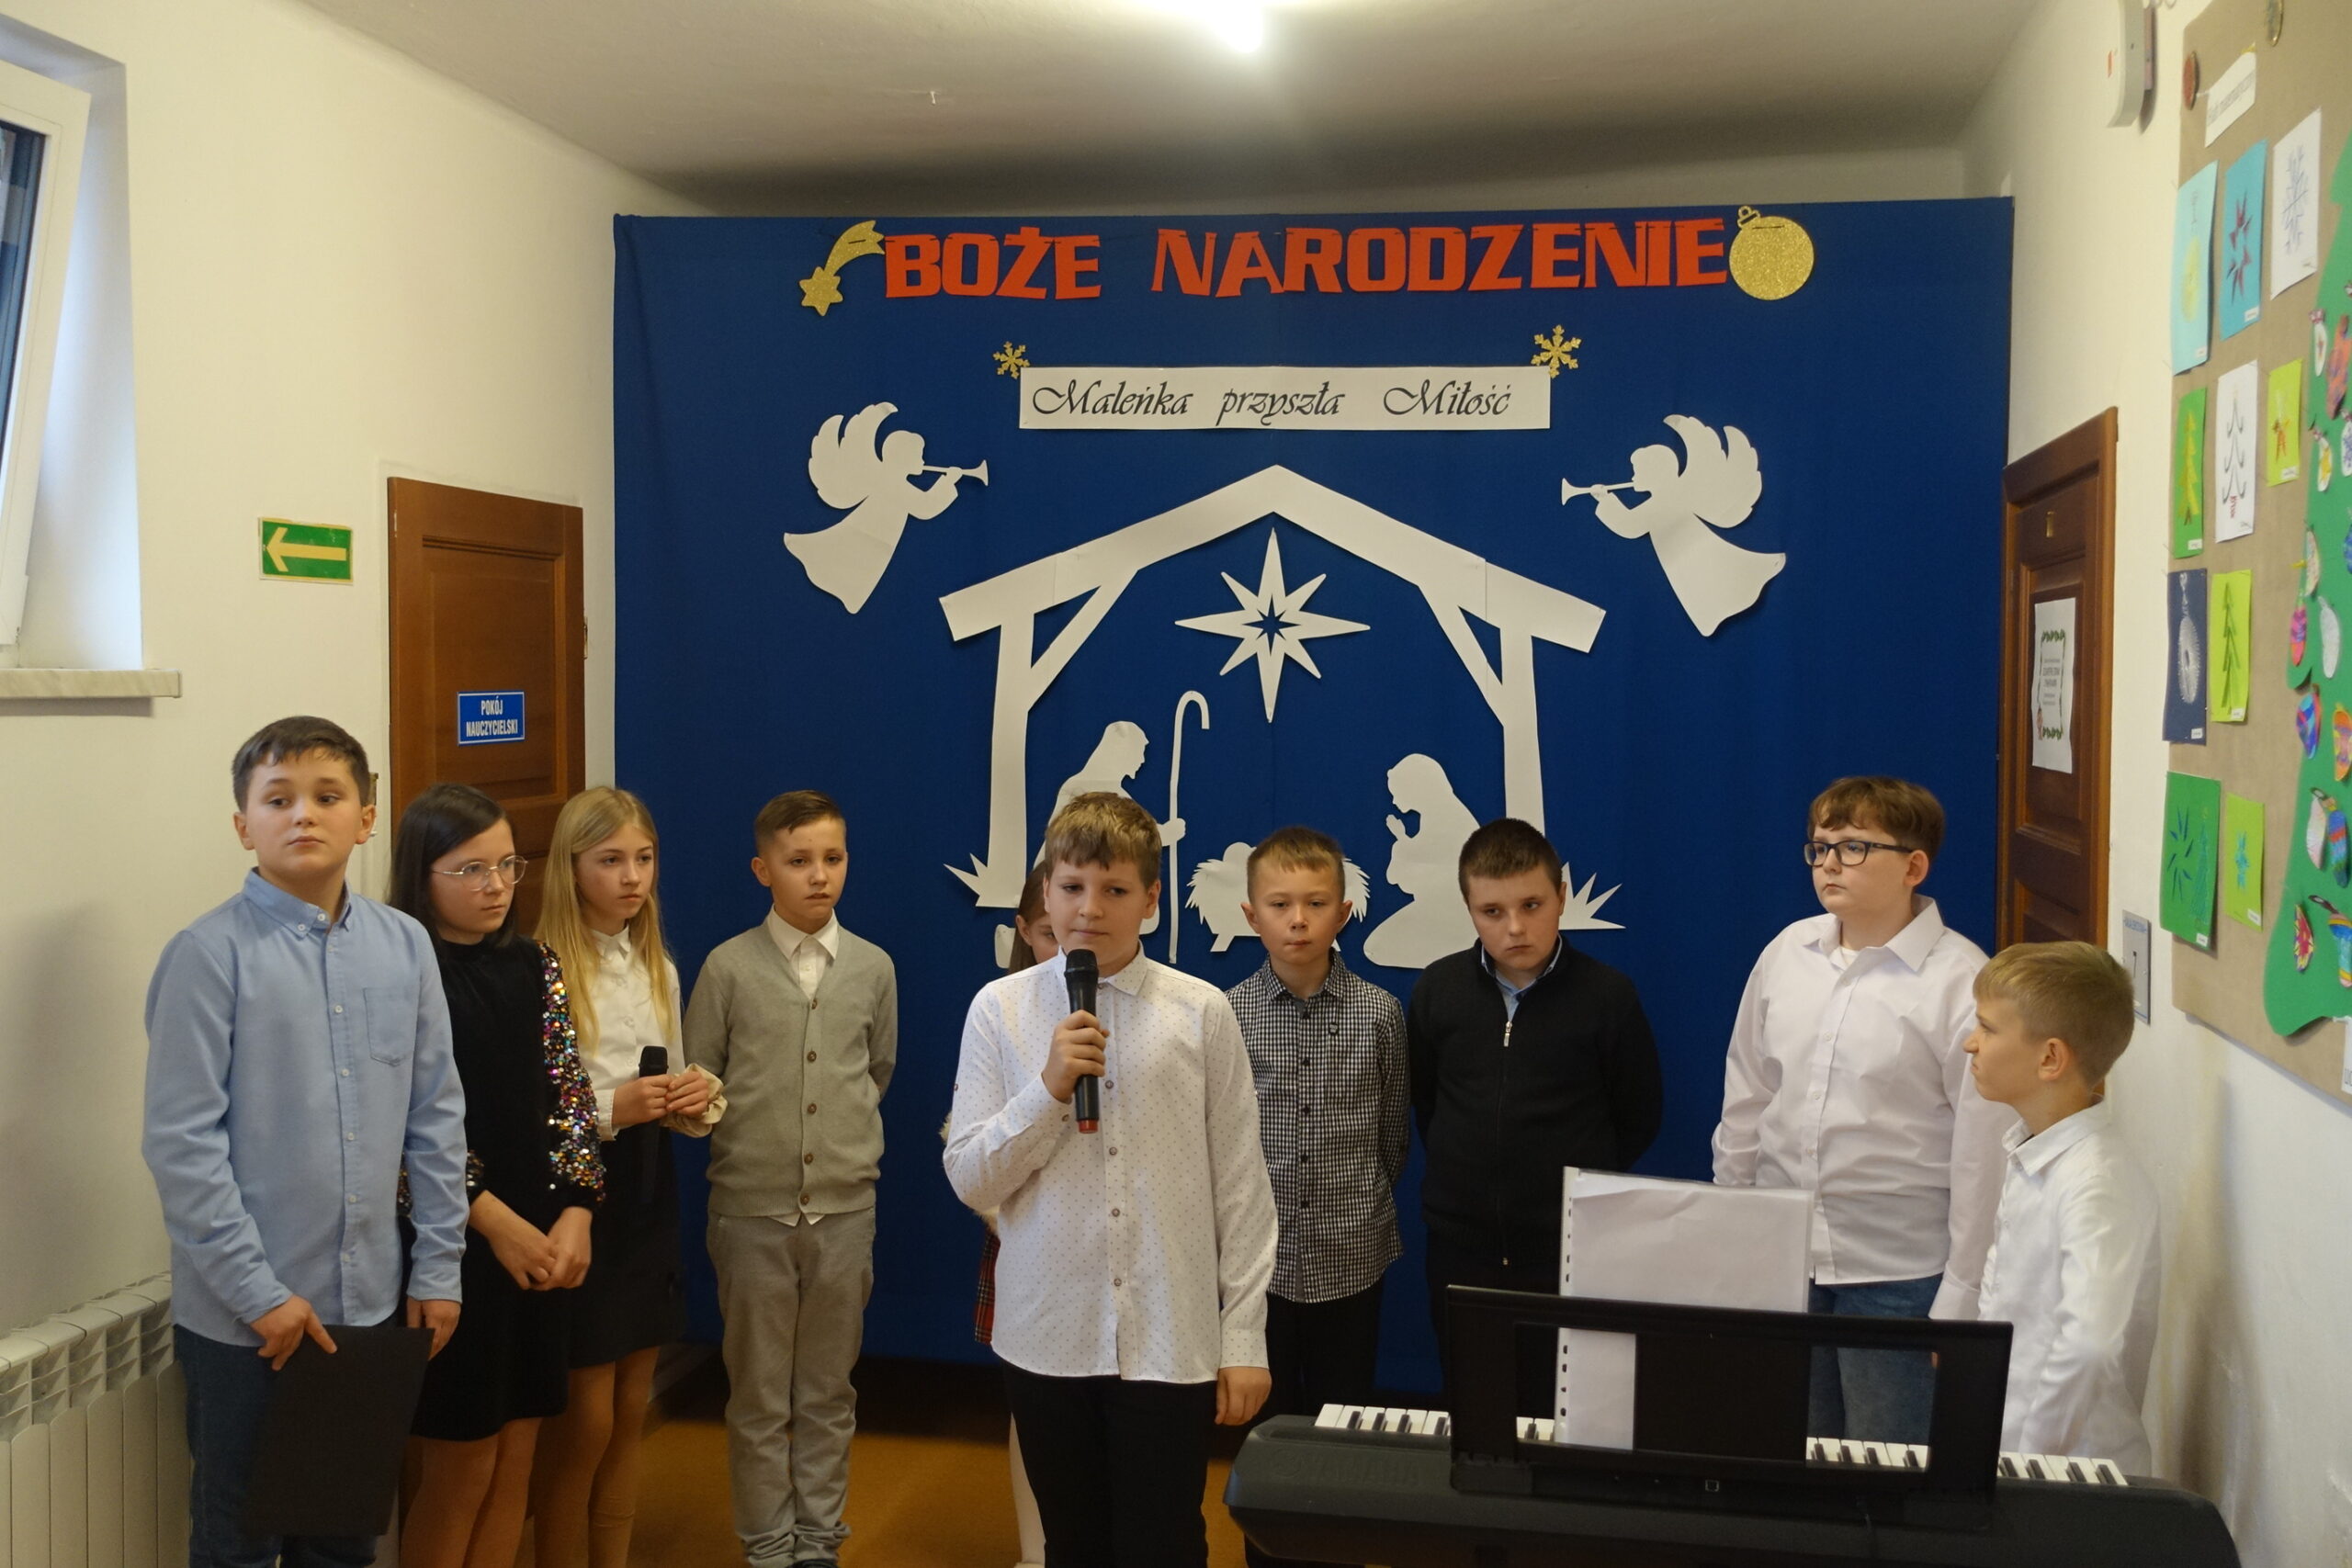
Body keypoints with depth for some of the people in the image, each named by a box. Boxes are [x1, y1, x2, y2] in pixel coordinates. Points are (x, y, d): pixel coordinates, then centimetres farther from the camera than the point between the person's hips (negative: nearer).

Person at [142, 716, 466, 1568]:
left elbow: (436, 1117, 6)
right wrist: (258, 1293, -13)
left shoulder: (404, 946, 0)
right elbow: (181, 1143, -13)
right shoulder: (209, 953, -12)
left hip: (372, 1305, 4)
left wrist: (437, 1267, 6)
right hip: (244, 1315, -4)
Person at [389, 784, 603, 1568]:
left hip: (537, 1241, 5)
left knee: (515, 1459, 11)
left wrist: (575, 1214, -6)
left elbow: (570, 1095, 6)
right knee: (460, 1465, 4)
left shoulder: (535, 966, 8)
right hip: (448, 1244, -5)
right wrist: (493, 1219, -16)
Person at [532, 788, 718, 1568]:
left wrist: (697, 1099, -6)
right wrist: (611, 1110, -24)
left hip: (646, 1193, 7)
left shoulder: (660, 969, 9)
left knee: (630, 1413, 14)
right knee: (583, 1421, 2)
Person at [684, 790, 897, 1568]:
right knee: (759, 1396, 10)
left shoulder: (873, 967, 1)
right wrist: (747, 1139, 3)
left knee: (829, 1393, 13)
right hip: (753, 1211, -2)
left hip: (845, 1209, 2)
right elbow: (698, 1083, 2)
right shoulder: (728, 966, -6)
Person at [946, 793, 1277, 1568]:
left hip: (1172, 1338, -2)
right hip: (1047, 1337, 2)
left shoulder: (1202, 1013, -6)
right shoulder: (1000, 1008, -3)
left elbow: (1240, 1184, -2)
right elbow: (971, 1180, -3)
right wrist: (1049, 1089, -17)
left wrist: (1244, 1335, -1)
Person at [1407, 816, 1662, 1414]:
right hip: (1461, 1246, 3)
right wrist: (1461, 1171, 11)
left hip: (1570, 1251, -3)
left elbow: (1639, 1115, 2)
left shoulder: (1606, 995, -9)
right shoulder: (1437, 989, -1)